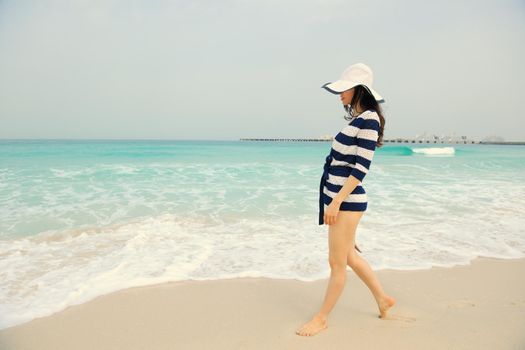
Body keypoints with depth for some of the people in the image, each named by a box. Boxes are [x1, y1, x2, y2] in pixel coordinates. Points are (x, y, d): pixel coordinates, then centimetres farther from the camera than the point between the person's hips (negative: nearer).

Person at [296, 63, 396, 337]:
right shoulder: (356, 118, 13)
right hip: (336, 197, 10)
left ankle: (321, 318, 19)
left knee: (337, 262, 4)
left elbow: (361, 167, -19)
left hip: (347, 200, -10)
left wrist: (337, 201, -21)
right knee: (349, 256, 21)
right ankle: (382, 298, 39)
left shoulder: (369, 120, -14)